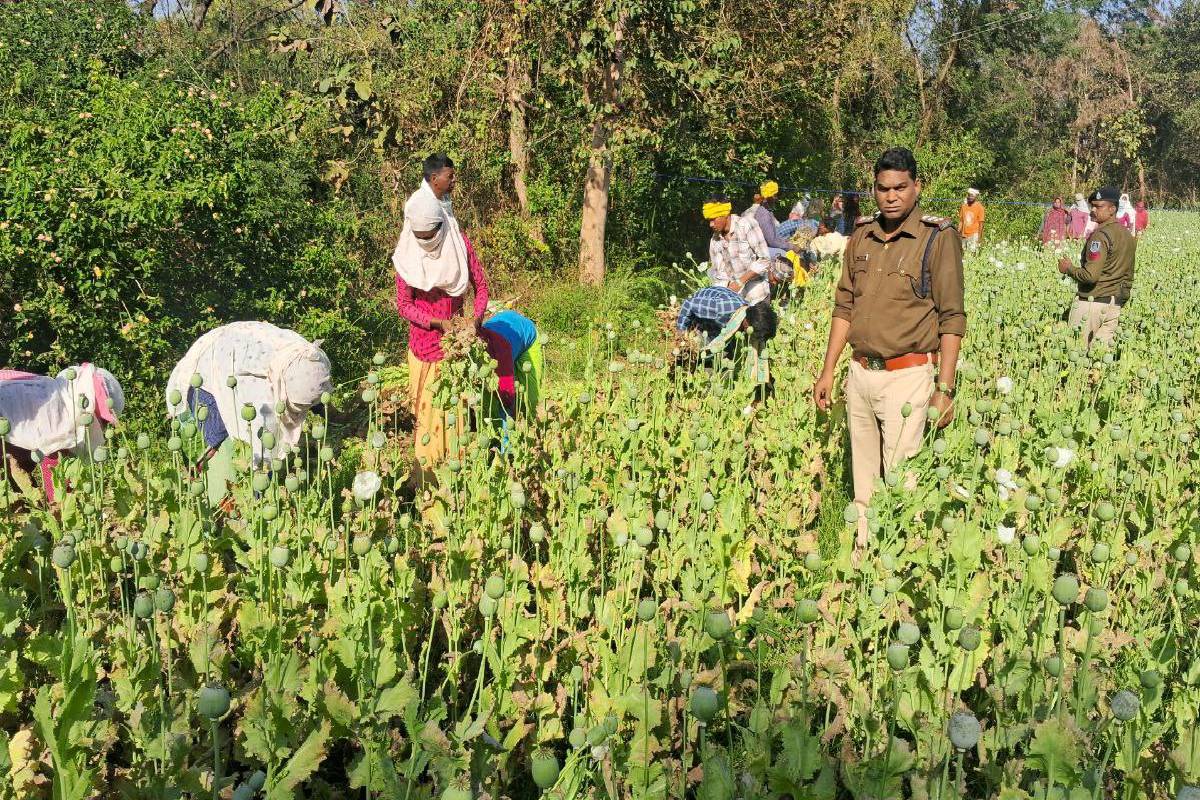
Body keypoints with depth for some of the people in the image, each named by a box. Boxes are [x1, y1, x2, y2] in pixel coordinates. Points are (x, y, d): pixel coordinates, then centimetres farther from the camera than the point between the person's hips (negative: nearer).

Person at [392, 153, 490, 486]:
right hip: (424, 343, -1)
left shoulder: (459, 244, -9)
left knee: (455, 408, 6)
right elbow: (404, 305, -8)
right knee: (425, 411, 3)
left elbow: (481, 287, -2)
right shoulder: (407, 255, -10)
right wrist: (439, 322, -23)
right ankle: (425, 480, 12)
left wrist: (475, 321, -19)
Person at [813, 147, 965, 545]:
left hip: (907, 376, -5)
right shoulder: (861, 235, 9)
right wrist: (828, 372, 11)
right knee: (863, 481, 12)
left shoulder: (938, 238, -7)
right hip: (859, 373, 5)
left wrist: (944, 389, -11)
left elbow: (952, 318, -7)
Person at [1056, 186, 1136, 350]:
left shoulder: (1100, 236, -16)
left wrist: (1068, 268, -8)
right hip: (1115, 304, 9)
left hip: (1091, 301, -9)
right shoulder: (1129, 236, 13)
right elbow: (1129, 275, 20)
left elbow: (1091, 275, -23)